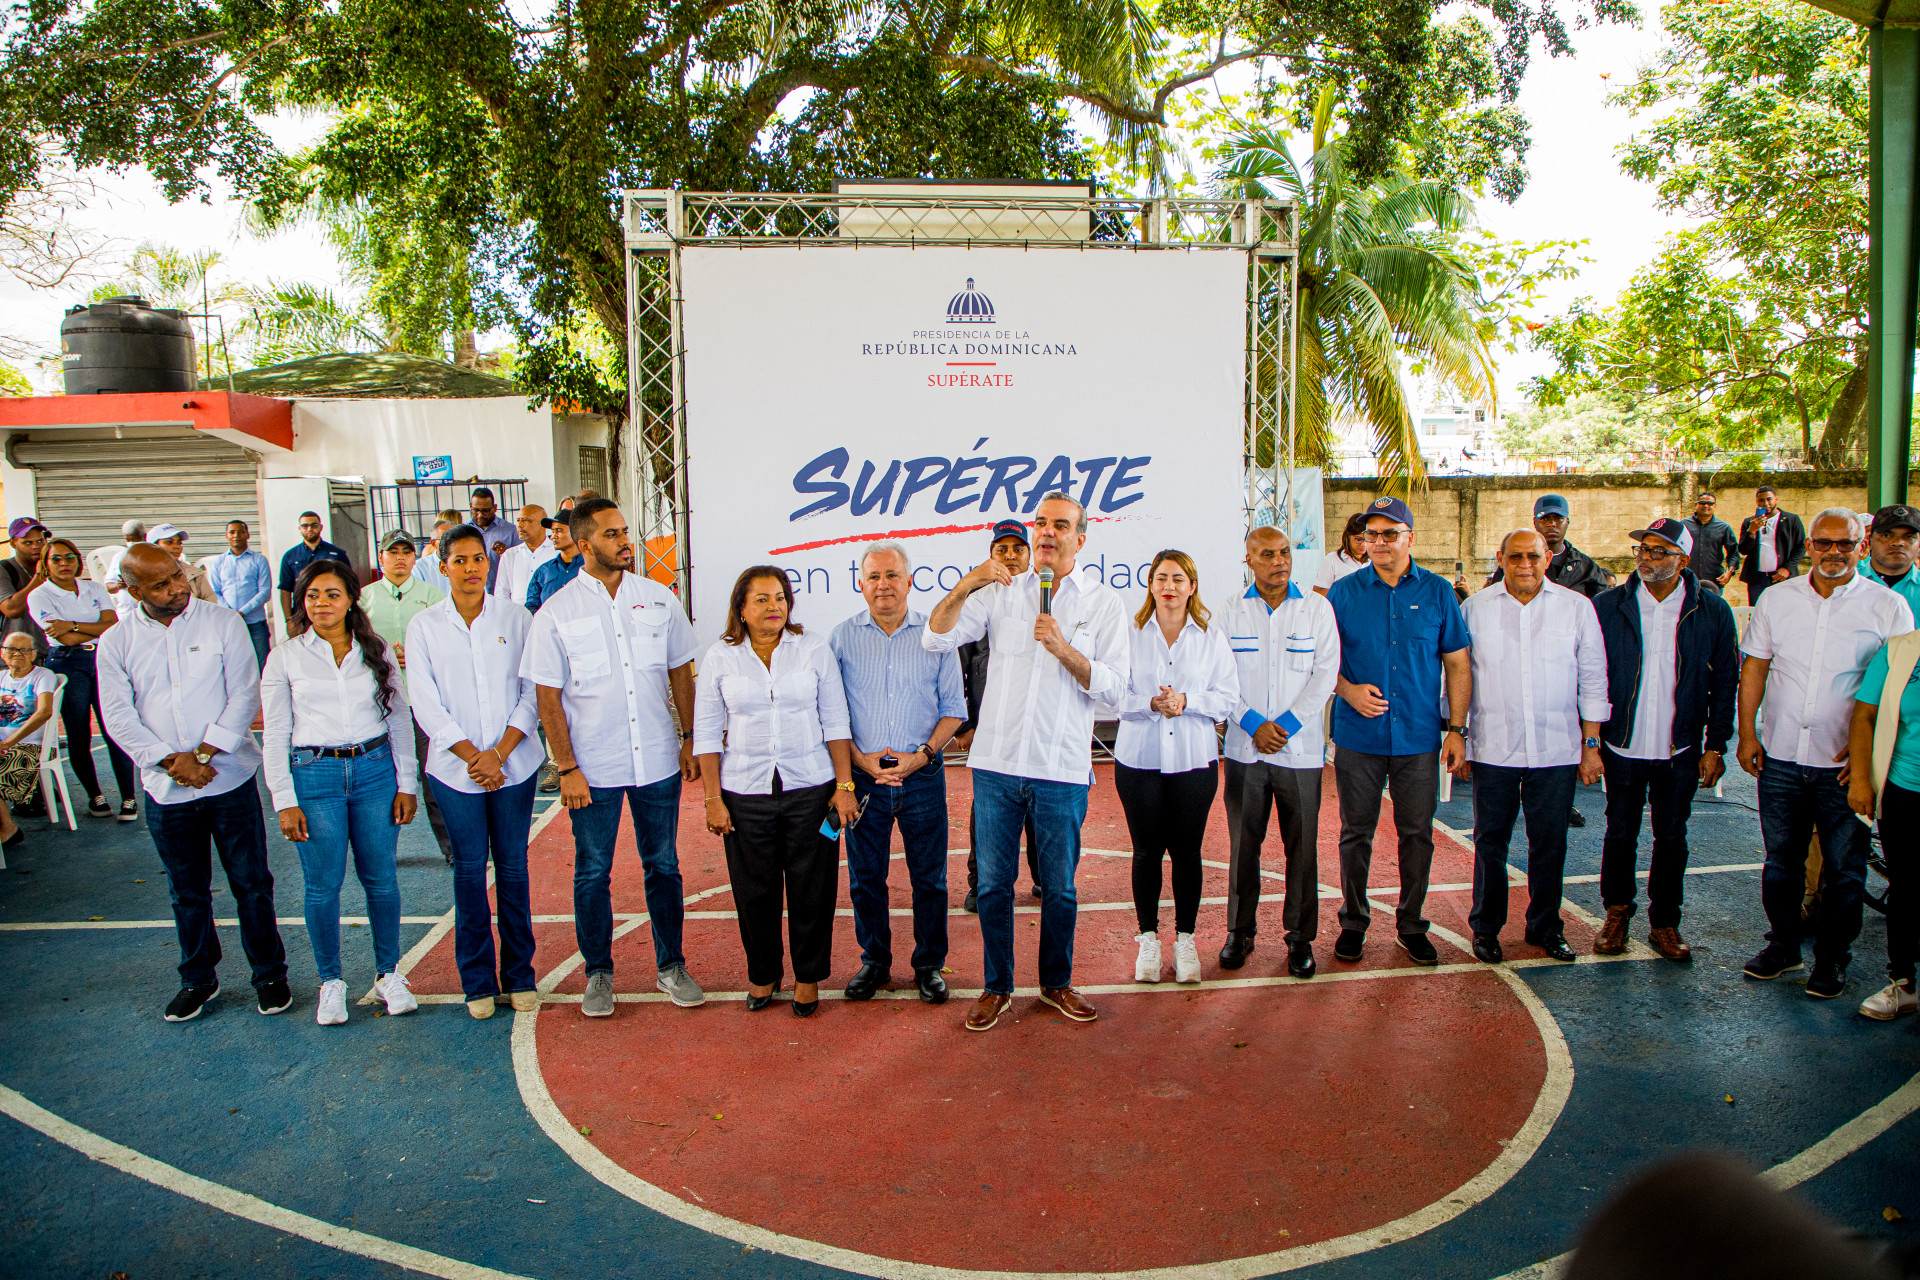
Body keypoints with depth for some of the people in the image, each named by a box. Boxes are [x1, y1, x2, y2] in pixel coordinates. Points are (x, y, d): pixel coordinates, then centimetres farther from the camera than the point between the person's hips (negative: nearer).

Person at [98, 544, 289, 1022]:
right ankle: (198, 979, 32)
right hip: (165, 788, 2)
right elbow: (118, 718, -1)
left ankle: (269, 974, 21)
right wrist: (171, 760, -12)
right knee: (188, 892, 15)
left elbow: (244, 696, -7)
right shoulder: (116, 642, 2)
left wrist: (204, 753, -14)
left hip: (230, 779, -2)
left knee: (251, 884, 6)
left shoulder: (223, 623, -4)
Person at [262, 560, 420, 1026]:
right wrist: (285, 801, -4)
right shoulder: (285, 658, 3)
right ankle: (331, 982, 22)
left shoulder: (376, 651, 6)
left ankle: (389, 974, 22)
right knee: (323, 885, 4)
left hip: (375, 769, 1)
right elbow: (274, 736, 2)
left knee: (381, 879, 5)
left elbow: (399, 720, 8)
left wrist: (406, 785, 3)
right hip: (314, 775, -1)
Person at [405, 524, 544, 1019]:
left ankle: (519, 976, 18)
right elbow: (426, 704, -2)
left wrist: (499, 752, -10)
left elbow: (532, 694, 0)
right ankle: (477, 981, 17)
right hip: (454, 769, 0)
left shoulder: (516, 618, 2)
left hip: (515, 764, 0)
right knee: (470, 869, 5)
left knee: (513, 867, 6)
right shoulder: (424, 626, 2)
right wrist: (472, 755, -10)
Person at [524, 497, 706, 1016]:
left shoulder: (659, 599, 2)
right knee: (592, 872, 9)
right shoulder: (556, 613, -6)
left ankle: (671, 966, 27)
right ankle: (598, 973, 27)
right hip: (594, 768, -2)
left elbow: (680, 672, 9)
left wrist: (691, 739, 6)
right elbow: (548, 697, -4)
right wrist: (566, 767, -7)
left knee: (662, 866, 12)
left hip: (658, 761, 2)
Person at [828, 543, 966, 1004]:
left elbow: (954, 707, 3)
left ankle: (929, 964, 24)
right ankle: (874, 961, 28)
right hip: (862, 775, 1)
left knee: (929, 878, 7)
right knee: (864, 877, 10)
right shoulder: (843, 637, 3)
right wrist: (860, 759, -9)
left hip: (923, 776, -1)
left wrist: (922, 755, -10)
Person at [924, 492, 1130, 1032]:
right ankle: (997, 987, 26)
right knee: (993, 884, 9)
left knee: (1059, 888, 11)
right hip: (996, 764, 1)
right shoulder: (1002, 592, 7)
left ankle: (1057, 983, 31)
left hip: (1063, 769, -1)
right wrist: (964, 586, -18)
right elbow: (936, 638, -3)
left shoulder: (1104, 602, 3)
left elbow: (1113, 687, -4)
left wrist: (1064, 649, -19)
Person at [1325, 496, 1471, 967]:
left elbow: (1458, 665, 6)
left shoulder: (1437, 592, 3)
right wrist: (1348, 689, -13)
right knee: (1356, 833, 8)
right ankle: (1353, 922, 23)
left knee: (1417, 834, 8)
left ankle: (1411, 924, 24)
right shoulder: (1344, 592, 2)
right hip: (1358, 737, 0)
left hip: (1420, 738, 1)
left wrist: (1457, 728, 0)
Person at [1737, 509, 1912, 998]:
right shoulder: (1776, 599, 4)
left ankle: (1832, 960, 23)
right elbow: (1753, 668, 8)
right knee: (1781, 860, 14)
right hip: (1780, 758, 2)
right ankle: (1783, 946, 31)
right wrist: (1747, 733, 1)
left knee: (1845, 869, 7)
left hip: (1846, 764, -2)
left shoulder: (1889, 607, -3)